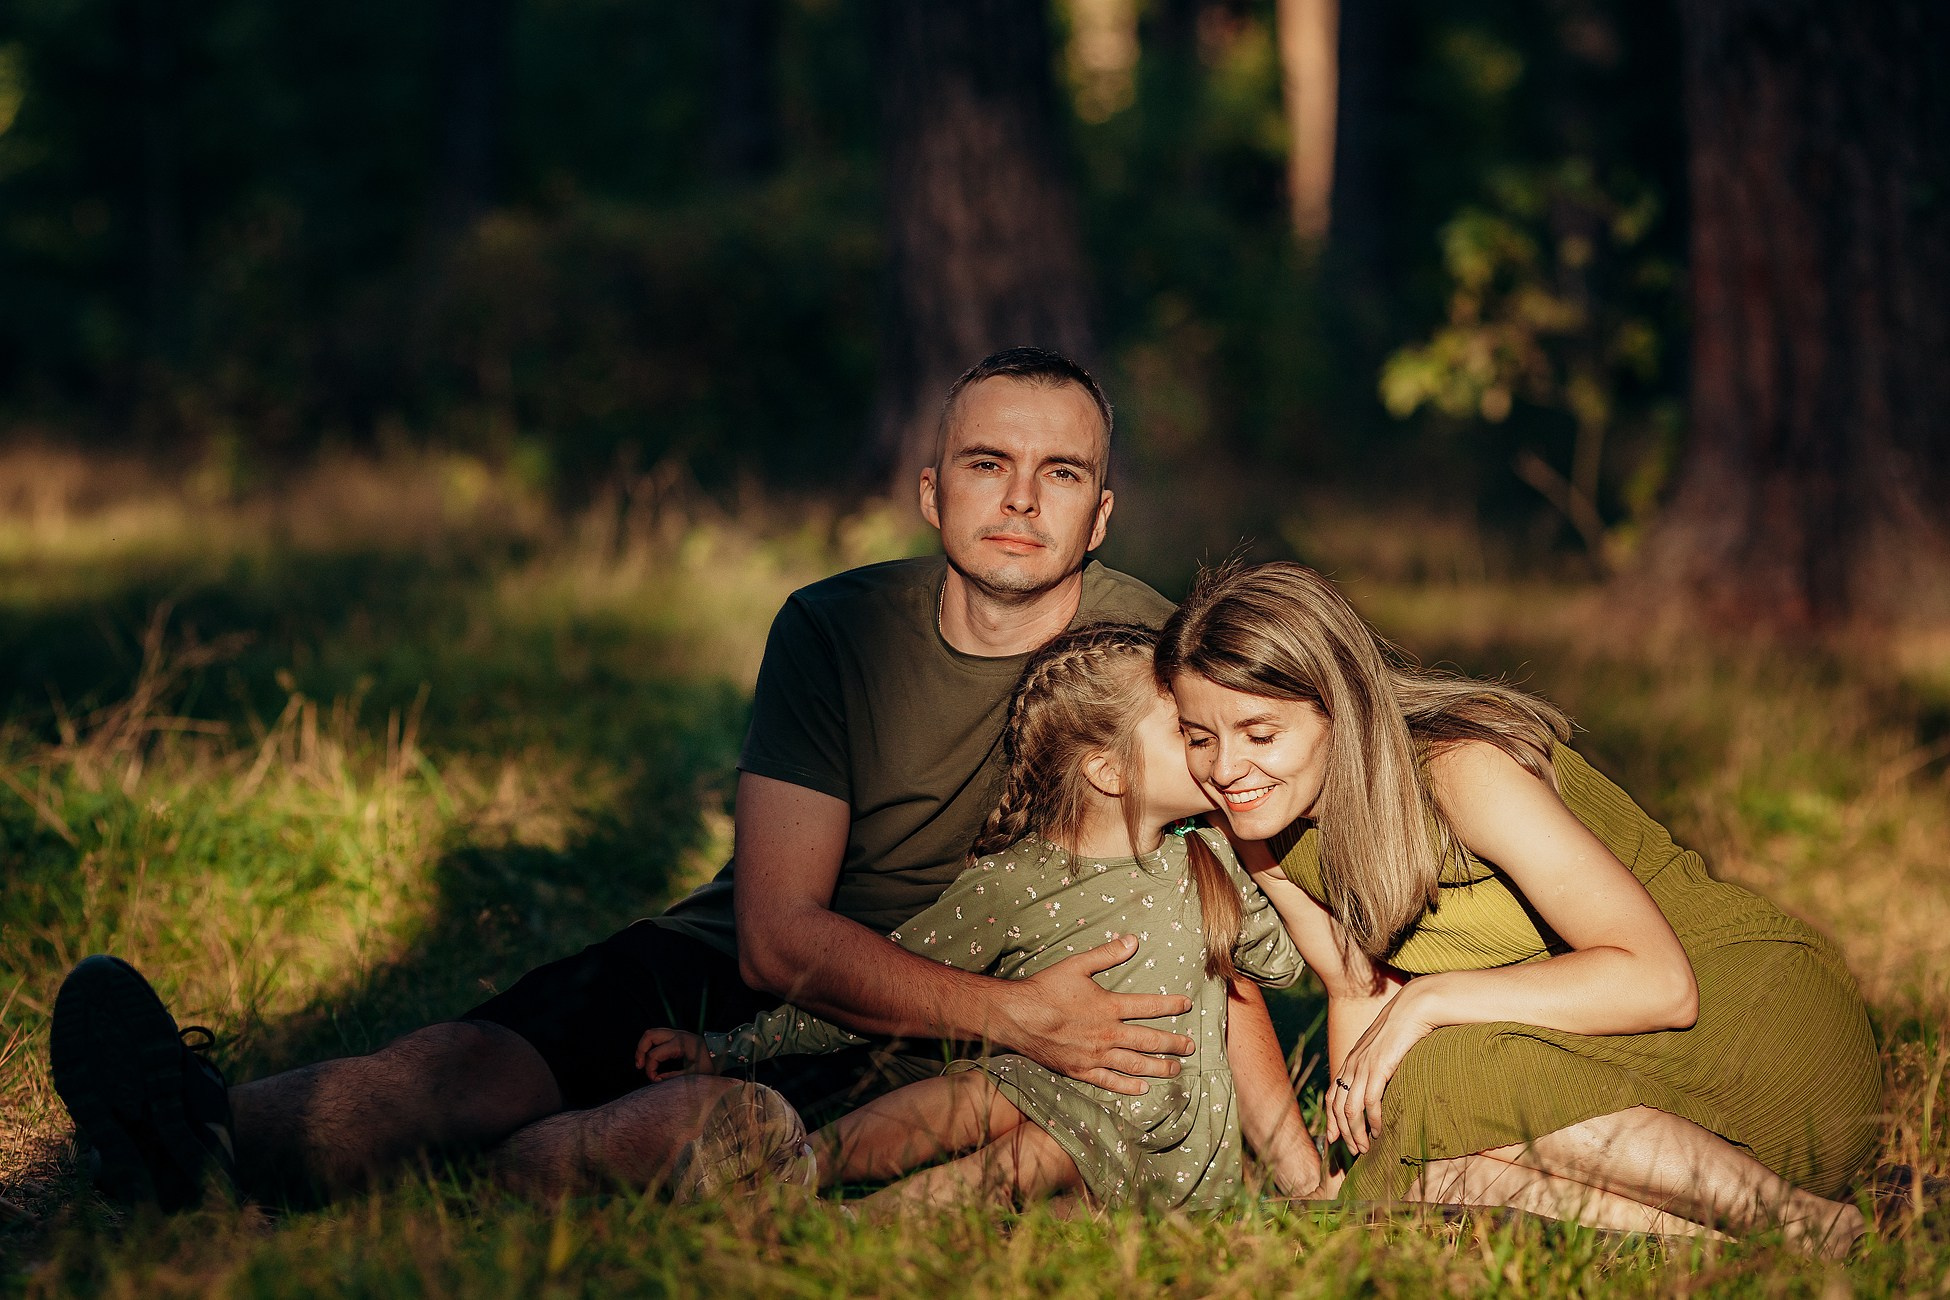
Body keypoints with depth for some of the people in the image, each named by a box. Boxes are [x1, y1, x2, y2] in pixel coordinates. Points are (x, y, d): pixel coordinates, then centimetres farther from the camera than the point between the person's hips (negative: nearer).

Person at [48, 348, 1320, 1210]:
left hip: (933, 1058, -2)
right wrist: (1009, 1011, -26)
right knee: (502, 1051, -28)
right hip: (757, 972, 2)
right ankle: (226, 1133, -51)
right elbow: (781, 930, -13)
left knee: (723, 1120, -35)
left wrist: (1300, 1159, -17)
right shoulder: (834, 628, -5)